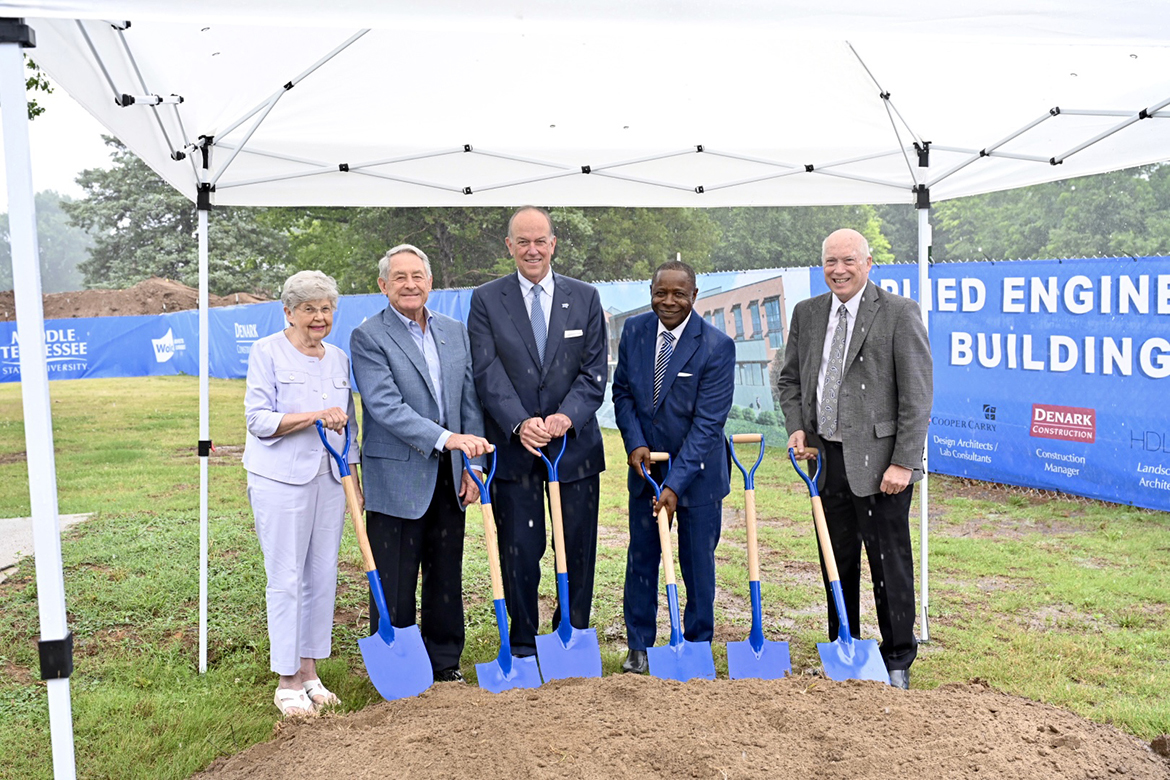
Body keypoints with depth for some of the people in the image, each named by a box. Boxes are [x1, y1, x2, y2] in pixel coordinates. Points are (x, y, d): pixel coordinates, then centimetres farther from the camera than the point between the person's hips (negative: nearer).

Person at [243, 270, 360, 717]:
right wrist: (315, 416, -21)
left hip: (329, 478, 6)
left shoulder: (339, 359, 13)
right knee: (286, 578, -2)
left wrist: (353, 478, 16)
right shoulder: (267, 352, -3)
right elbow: (259, 419, -10)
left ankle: (309, 671, 20)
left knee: (323, 575, 8)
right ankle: (287, 681, 8)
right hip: (280, 479, -5)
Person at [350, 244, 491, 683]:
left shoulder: (455, 332, 11)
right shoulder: (368, 337, -7)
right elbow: (385, 406, -18)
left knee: (446, 577, 14)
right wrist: (445, 437, -27)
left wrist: (470, 465, 6)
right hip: (397, 478, -5)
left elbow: (470, 402, 12)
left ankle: (445, 661, 29)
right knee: (394, 584, 4)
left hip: (448, 478, 5)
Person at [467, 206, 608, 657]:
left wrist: (566, 417, -16)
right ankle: (523, 644, 20)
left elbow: (595, 372, 1)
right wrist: (520, 423, -21)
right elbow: (488, 373, -7)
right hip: (513, 446, -1)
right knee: (519, 551, 5)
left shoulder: (585, 298, 7)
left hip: (575, 444, 2)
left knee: (578, 549, 9)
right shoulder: (486, 300, 3)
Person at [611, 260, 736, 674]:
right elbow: (622, 391, 6)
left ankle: (698, 647, 24)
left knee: (698, 562, 7)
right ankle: (639, 646, 25)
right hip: (646, 464, 4)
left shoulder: (717, 346, -17)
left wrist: (675, 484, -24)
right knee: (641, 558, 10)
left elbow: (707, 422, -20)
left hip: (697, 470, -3)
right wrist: (635, 442, -10)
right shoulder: (633, 330, -2)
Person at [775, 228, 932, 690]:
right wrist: (797, 427, 1)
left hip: (878, 460, -5)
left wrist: (903, 462, -14)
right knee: (836, 563, 14)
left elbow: (917, 394, -10)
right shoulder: (806, 313, 10)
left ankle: (896, 661, 21)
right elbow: (789, 379, 18)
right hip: (827, 459, 5)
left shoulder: (899, 312, -7)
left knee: (890, 564, 4)